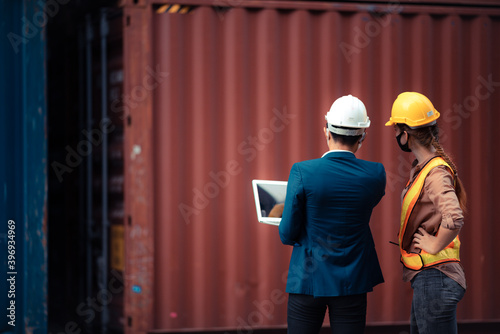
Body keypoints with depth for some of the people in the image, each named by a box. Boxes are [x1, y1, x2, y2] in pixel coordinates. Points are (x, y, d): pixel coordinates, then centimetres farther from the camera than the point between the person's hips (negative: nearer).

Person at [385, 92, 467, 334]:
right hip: (425, 279, 10)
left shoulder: (436, 173, -20)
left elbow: (454, 218, -37)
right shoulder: (421, 168, 11)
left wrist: (436, 246, -22)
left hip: (434, 278, -10)